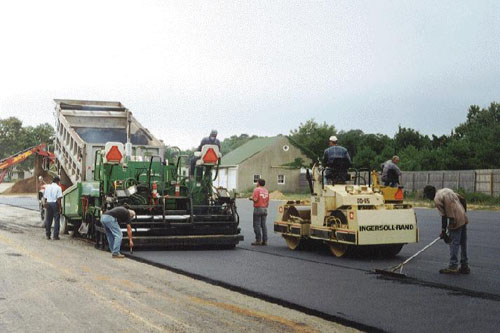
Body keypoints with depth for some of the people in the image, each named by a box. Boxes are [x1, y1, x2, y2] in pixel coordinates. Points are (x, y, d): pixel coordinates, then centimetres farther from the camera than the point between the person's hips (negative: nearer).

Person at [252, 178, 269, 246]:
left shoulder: (257, 190, -9)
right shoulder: (266, 191, 12)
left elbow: (255, 199, -19)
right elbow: (268, 202, 14)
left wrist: (252, 198, 1)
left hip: (258, 208, -7)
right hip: (264, 209, 7)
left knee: (257, 225, -4)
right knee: (263, 225, 8)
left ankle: (258, 240, -7)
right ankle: (265, 240, 7)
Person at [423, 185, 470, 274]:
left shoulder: (437, 199, -10)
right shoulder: (446, 190, 15)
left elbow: (444, 216, -13)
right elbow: (463, 199, 15)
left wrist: (443, 231, -9)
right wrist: (464, 213, 22)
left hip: (456, 221, -9)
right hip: (464, 219, 9)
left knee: (454, 244, -3)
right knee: (463, 244, 13)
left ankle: (453, 267, -1)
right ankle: (464, 267, 19)